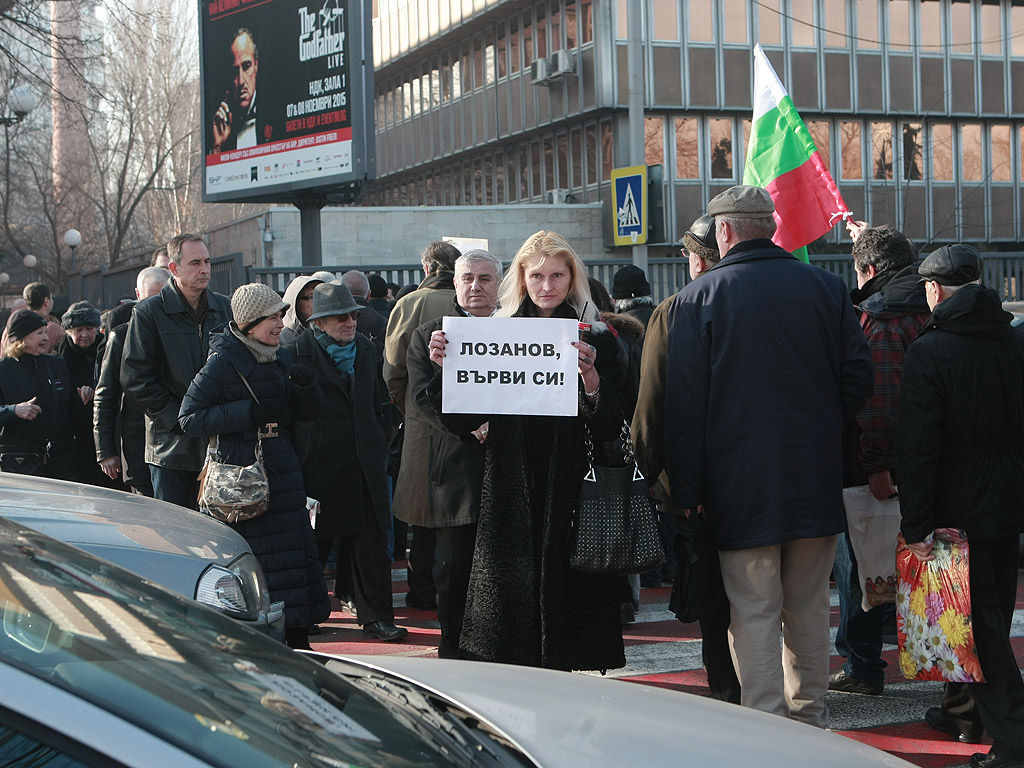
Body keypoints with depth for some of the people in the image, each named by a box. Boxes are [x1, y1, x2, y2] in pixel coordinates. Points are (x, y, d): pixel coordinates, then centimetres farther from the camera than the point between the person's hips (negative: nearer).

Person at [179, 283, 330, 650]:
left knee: (295, 550, 4)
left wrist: (305, 388, -7)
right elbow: (190, 419, -11)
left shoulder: (280, 359, 11)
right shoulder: (222, 362, -8)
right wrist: (246, 413, -18)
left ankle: (297, 638, 14)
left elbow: (307, 414, 15)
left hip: (282, 468, 6)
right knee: (248, 558, -4)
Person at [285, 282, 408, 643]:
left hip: (364, 463, 5)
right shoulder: (297, 354, -7)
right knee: (314, 543, 5)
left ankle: (375, 616, 11)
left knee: (371, 542, 3)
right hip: (319, 465, -5)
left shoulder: (367, 350, 12)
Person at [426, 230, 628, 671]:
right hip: (510, 494, 2)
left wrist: (591, 377, -24)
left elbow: (608, 431, -7)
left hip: (568, 494, -1)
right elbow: (465, 423, 6)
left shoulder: (596, 341, 2)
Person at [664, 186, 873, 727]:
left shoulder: (697, 298, -5)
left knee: (754, 611, 0)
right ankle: (809, 715, 24)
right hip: (816, 480, 4)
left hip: (741, 484, -3)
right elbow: (858, 374, 5)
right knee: (809, 607, 14)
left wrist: (687, 488, -2)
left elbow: (683, 400, -7)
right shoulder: (826, 288, 4)